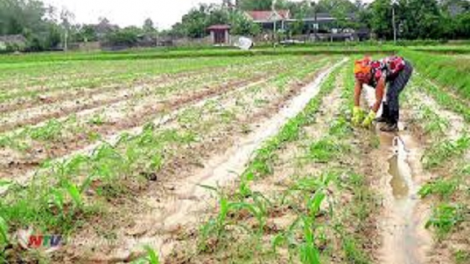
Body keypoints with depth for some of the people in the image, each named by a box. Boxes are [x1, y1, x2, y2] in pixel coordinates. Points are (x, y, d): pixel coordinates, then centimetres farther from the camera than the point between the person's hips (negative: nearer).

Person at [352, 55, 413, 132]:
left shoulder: (379, 76, -36)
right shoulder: (362, 74, -17)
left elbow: (378, 100, -31)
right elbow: (357, 93, -12)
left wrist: (369, 118, -26)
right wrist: (356, 113, -16)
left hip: (404, 68, -9)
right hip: (395, 70, 9)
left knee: (393, 95, -19)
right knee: (389, 93, 17)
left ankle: (393, 124, -16)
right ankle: (386, 116, 33)